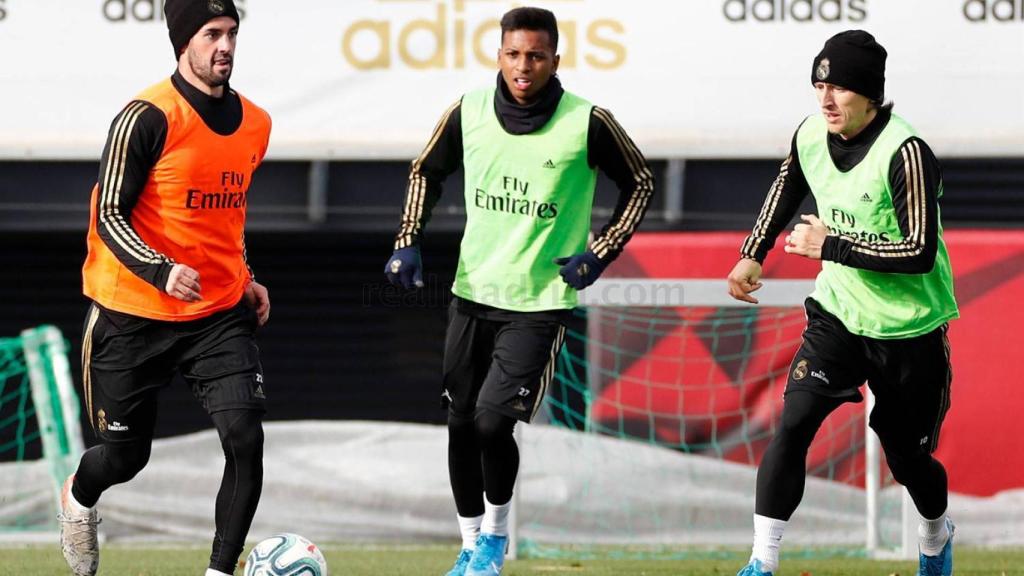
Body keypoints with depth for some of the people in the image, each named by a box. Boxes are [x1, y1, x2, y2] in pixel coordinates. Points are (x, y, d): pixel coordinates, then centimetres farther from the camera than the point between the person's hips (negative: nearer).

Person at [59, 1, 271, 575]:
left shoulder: (254, 123, 6)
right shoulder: (149, 118, -15)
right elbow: (110, 216, -15)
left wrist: (245, 278, 13)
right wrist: (162, 271, -29)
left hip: (221, 313, 4)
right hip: (134, 314, -4)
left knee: (245, 435, -16)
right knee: (125, 456, 9)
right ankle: (78, 499, 46)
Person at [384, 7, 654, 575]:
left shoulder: (587, 123, -12)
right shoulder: (468, 113, -3)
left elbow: (640, 182, 2)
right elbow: (426, 171, 15)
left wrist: (601, 252, -5)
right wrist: (408, 241, 3)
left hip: (541, 301, -4)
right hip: (472, 293, 4)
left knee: (493, 420, -16)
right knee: (460, 424, 7)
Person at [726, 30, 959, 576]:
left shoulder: (905, 154, -25)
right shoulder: (810, 137, -5)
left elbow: (920, 253, -30)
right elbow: (787, 187, 19)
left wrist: (830, 245, -27)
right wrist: (753, 254, 12)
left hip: (908, 331, -4)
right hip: (838, 315, 4)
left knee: (907, 459, 11)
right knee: (793, 423, -16)